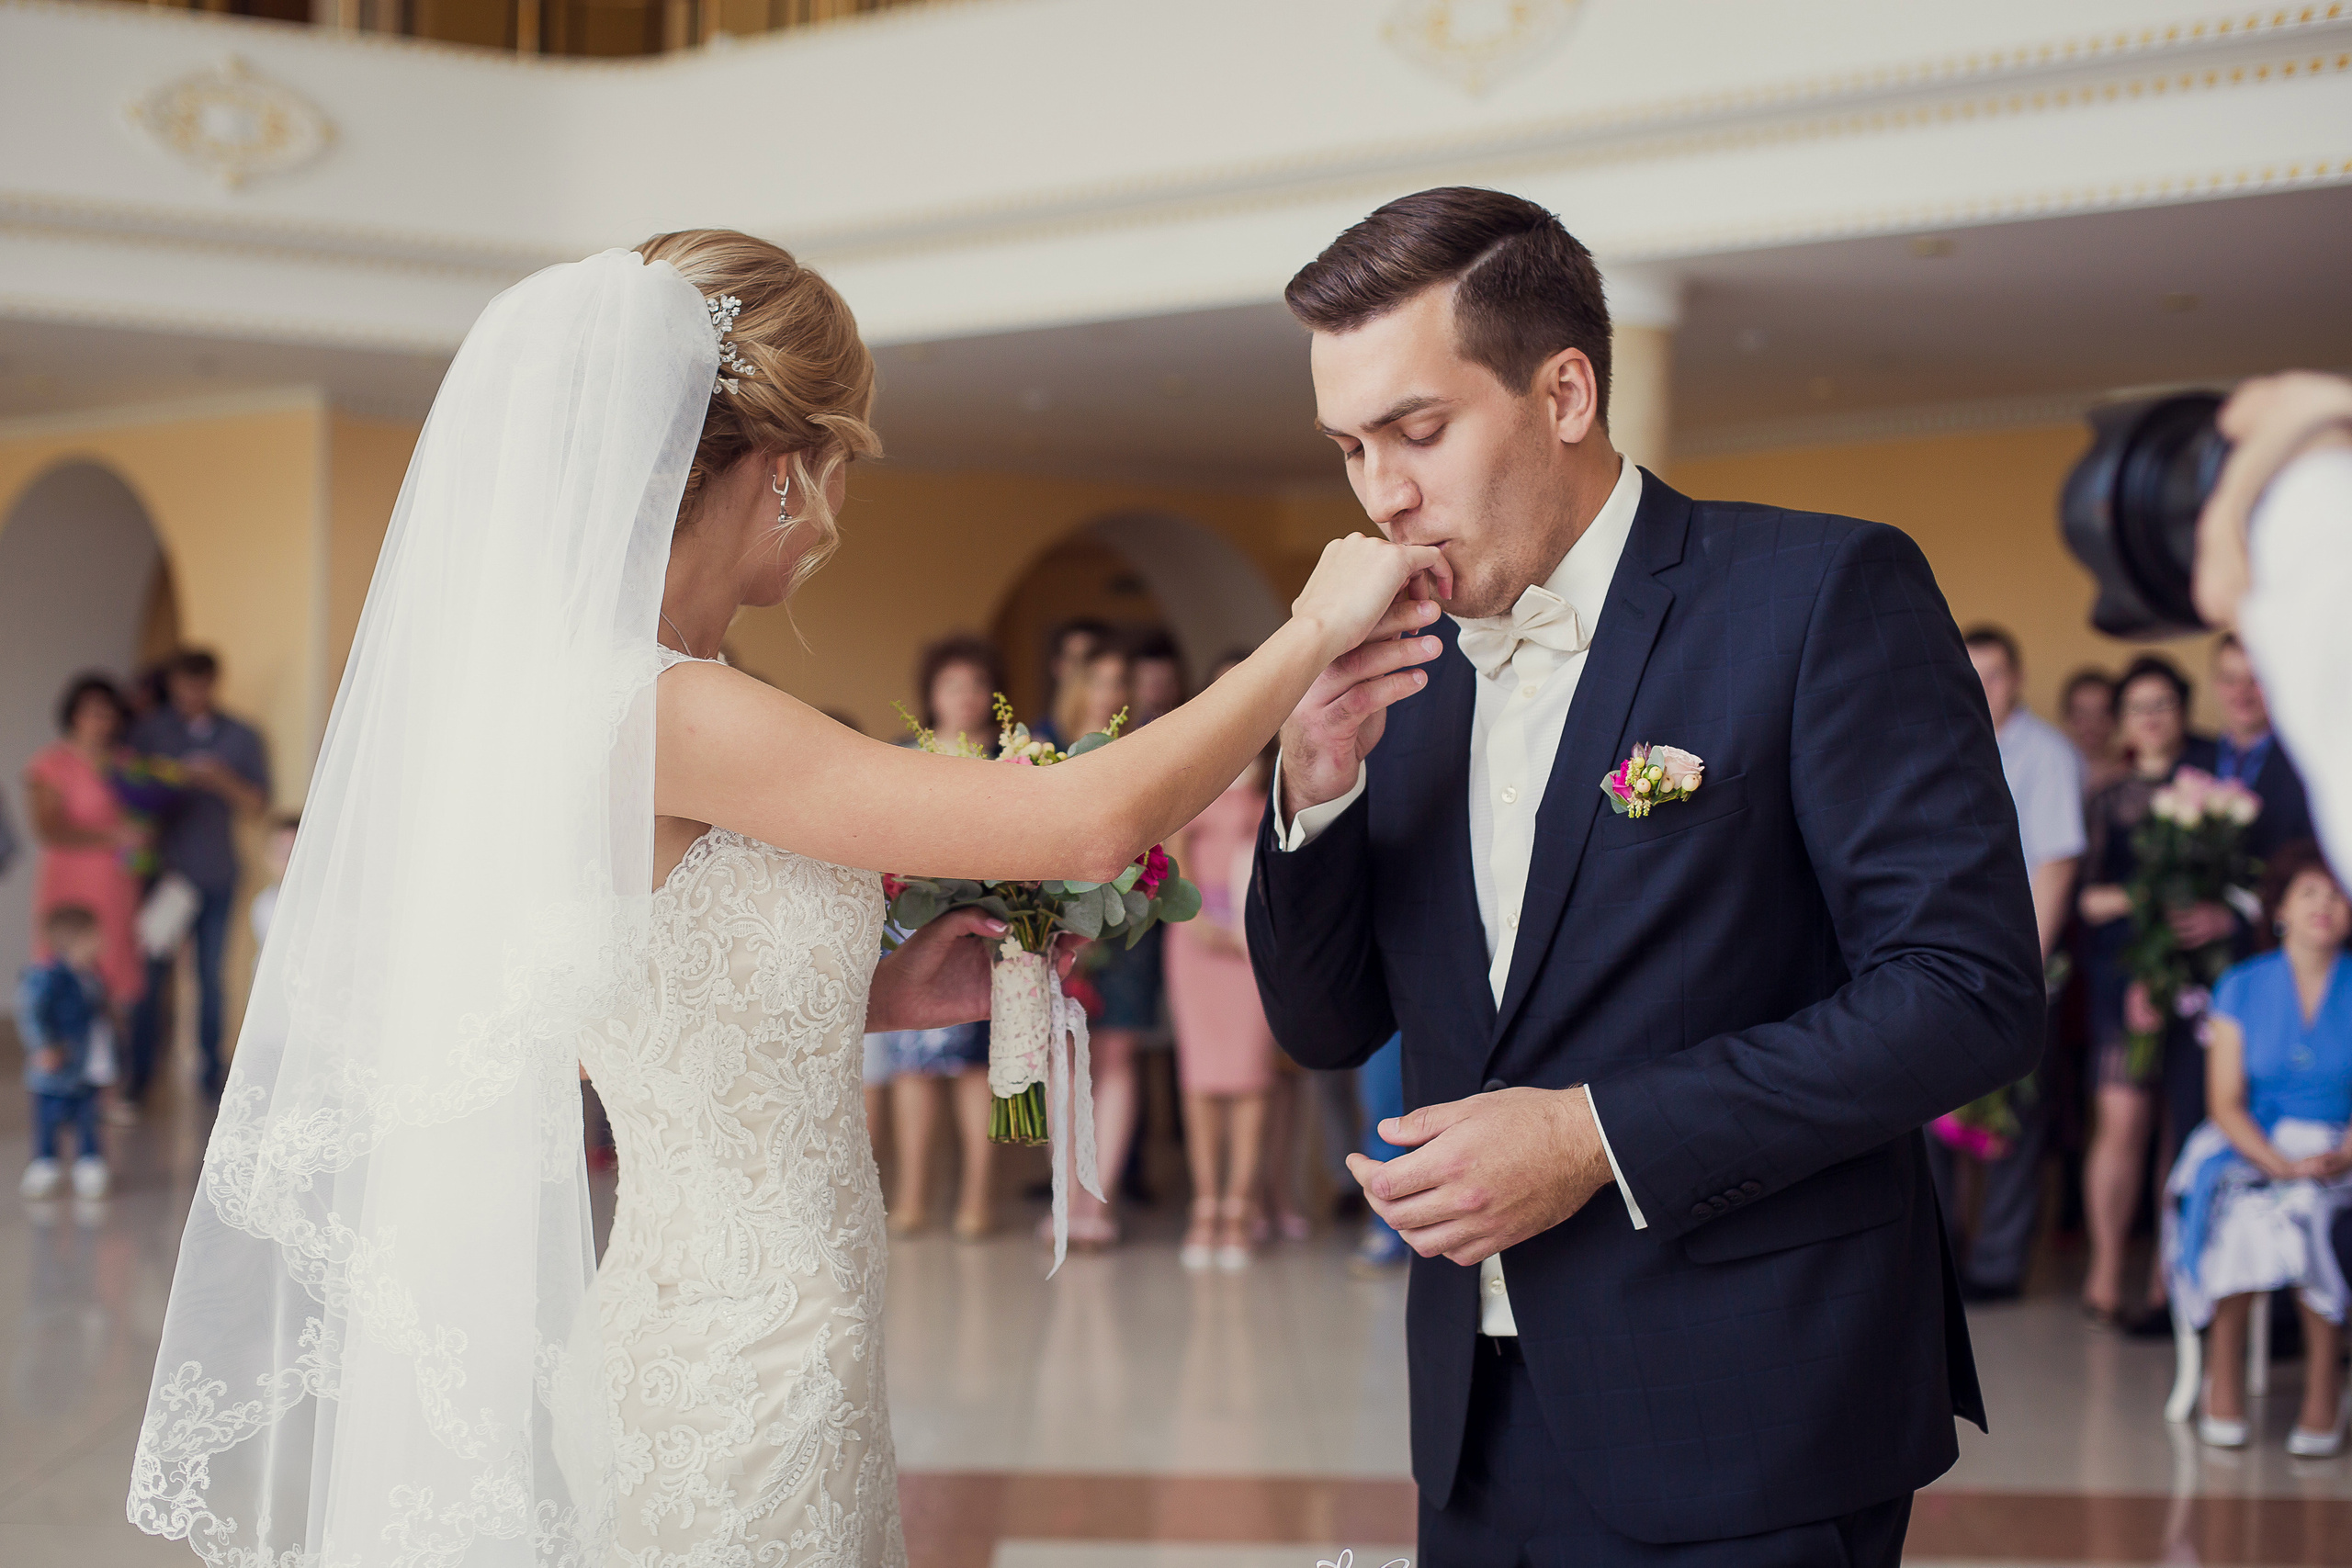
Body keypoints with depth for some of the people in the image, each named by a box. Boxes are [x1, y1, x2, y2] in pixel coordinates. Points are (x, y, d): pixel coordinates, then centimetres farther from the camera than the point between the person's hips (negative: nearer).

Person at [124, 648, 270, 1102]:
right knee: (151, 974, -1)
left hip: (216, 878, 1)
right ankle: (139, 1073, 8)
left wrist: (223, 781, -15)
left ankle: (212, 1069, 17)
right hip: (163, 872, -1)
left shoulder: (242, 739, 6)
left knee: (212, 977, 6)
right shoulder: (150, 729, 3)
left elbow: (257, 805, 2)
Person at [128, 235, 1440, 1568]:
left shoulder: (565, 692, 5)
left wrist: (869, 996, 11)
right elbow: (1094, 821, -21)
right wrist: (1316, 631, -10)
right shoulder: (666, 715, -21)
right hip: (747, 1389, -9)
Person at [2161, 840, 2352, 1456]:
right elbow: (2226, 1104, 0)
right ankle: (2224, 1377, -21)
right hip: (2250, 1146, 1)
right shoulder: (2241, 989, 8)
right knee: (2238, 1204, -32)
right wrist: (2282, 1164, -16)